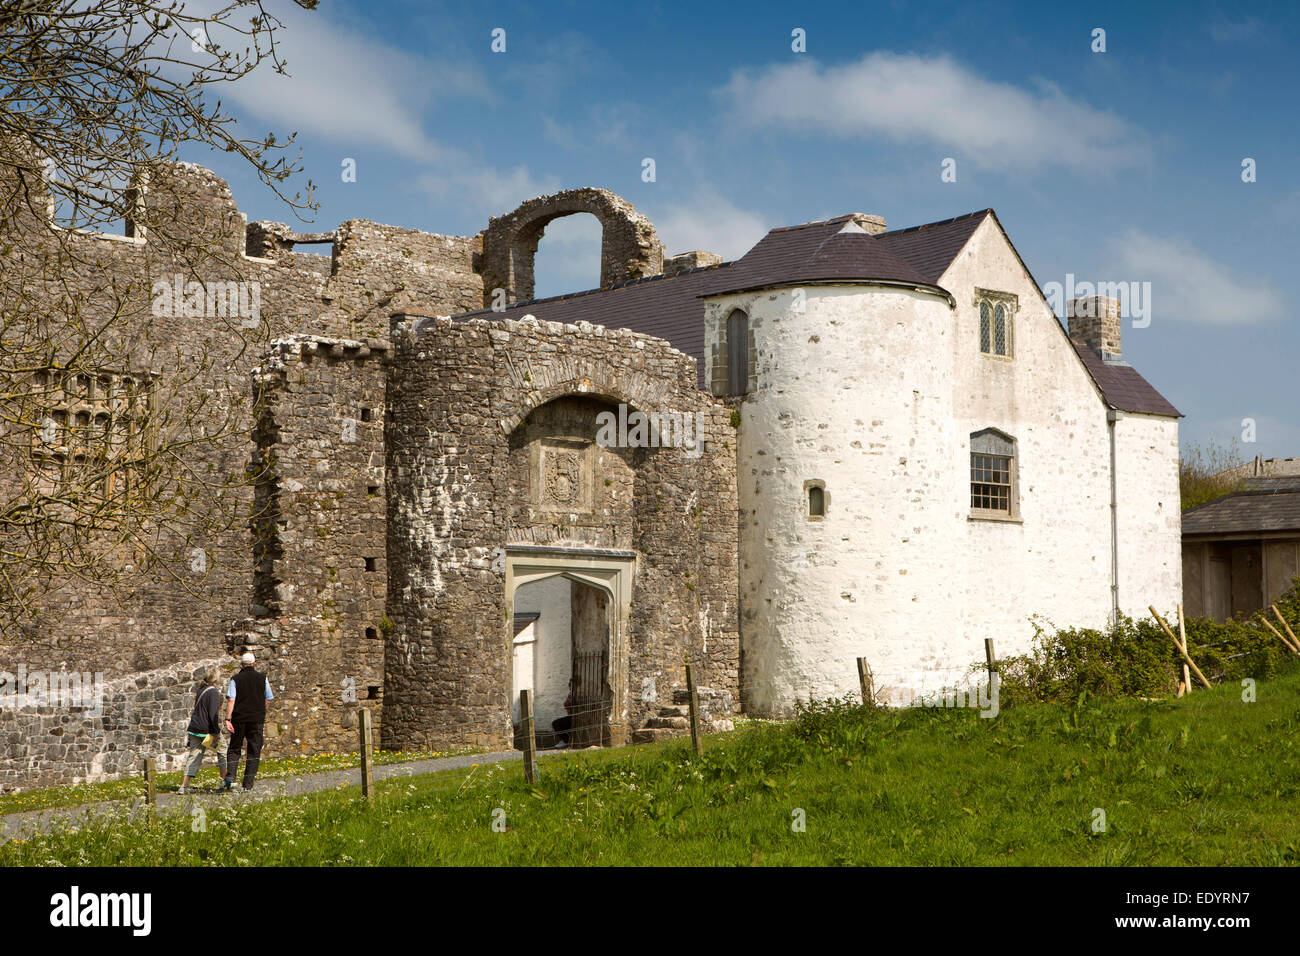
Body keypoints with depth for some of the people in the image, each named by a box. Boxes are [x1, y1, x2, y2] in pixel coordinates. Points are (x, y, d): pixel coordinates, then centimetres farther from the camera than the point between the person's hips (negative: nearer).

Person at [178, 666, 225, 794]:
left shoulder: (200, 690, 12)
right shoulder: (213, 692, -12)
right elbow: (213, 714, -18)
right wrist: (217, 732, -17)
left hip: (195, 728, 7)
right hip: (208, 730, -7)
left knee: (194, 756, 4)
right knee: (222, 752, 12)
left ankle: (184, 785, -6)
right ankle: (225, 780, 20)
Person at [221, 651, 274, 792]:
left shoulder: (235, 679, -1)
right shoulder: (262, 679, 3)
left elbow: (231, 700, -10)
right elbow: (268, 699, 7)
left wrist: (227, 719, -12)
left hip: (239, 719, 0)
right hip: (257, 719, 0)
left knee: (234, 749, 13)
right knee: (254, 752, 6)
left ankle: (230, 777, -5)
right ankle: (248, 785, 2)